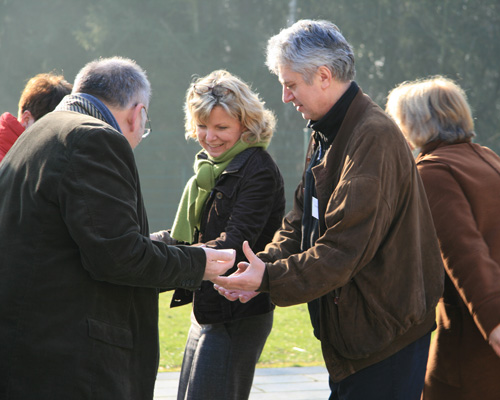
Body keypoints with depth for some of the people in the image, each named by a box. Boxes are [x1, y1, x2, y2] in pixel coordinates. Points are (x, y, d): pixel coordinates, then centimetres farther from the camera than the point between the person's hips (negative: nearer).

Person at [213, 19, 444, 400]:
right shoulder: (325, 134, 13)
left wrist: (270, 278, -22)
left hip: (384, 326, -10)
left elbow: (347, 246, -25)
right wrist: (267, 263, -6)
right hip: (348, 325, 10)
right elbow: (301, 220, 12)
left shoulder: (374, 137, -21)